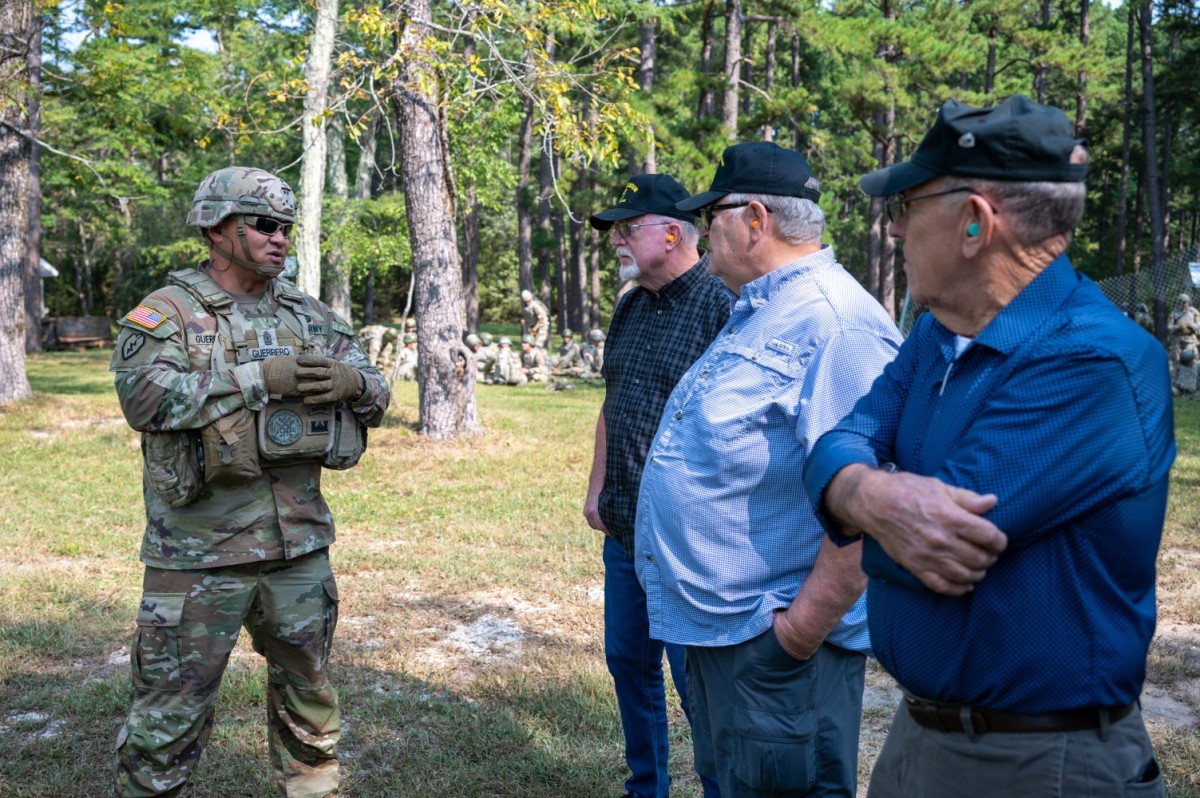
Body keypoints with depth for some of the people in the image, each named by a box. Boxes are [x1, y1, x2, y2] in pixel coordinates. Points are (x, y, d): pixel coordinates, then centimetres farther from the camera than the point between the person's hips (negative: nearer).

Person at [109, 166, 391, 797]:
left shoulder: (308, 315, 10)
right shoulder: (168, 313, -6)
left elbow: (377, 391, 10)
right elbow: (146, 395, -23)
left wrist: (349, 379, -14)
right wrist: (261, 378, -26)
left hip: (299, 544, 5)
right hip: (199, 551, -5)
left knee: (308, 691, 19)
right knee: (172, 710, 5)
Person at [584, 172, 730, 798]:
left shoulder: (721, 304, -15)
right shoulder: (631, 307, 12)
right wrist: (596, 487, 15)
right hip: (625, 528, 9)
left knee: (697, 681, 1)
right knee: (629, 663, 17)